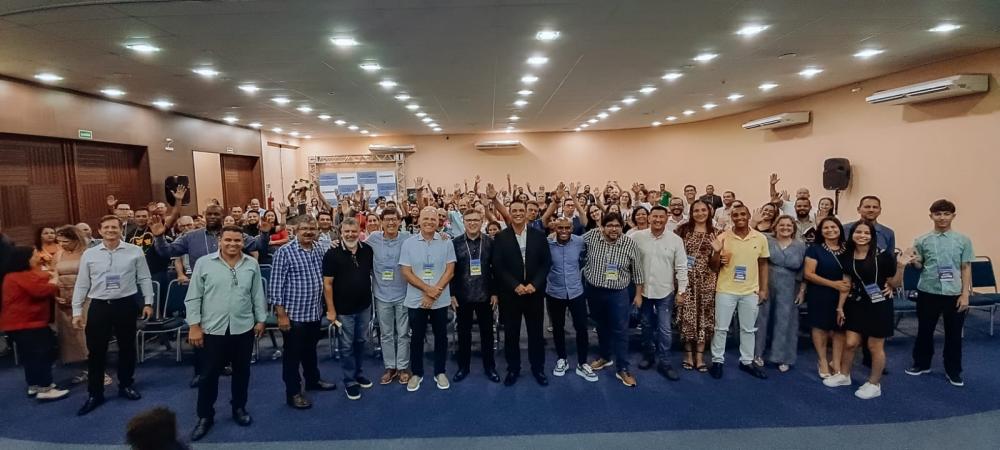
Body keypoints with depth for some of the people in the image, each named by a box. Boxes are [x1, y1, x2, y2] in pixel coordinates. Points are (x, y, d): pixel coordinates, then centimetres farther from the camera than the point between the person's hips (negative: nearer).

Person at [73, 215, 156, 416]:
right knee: (96, 351, 5)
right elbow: (81, 285, 5)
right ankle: (94, 394, 17)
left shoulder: (135, 251, -1)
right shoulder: (89, 254, 2)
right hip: (99, 306, 1)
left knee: (127, 347, 12)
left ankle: (125, 385, 29)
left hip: (126, 305, 0)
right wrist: (77, 311, 3)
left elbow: (144, 279, 3)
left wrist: (148, 303, 0)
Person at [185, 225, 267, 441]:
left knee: (241, 372, 14)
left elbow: (258, 295, 7)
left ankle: (239, 408, 32)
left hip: (244, 328, 2)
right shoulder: (204, 263, -5)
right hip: (212, 329, -2)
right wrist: (194, 325, -6)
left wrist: (261, 320, 7)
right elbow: (193, 298, -3)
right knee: (209, 375, 8)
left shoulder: (252, 264, 1)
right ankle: (205, 416, 23)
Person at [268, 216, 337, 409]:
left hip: (315, 312, 6)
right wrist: (281, 314, -17)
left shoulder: (322, 249, 3)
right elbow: (275, 285, -14)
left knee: (311, 350, 23)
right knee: (293, 354, 8)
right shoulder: (284, 252, -13)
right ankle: (293, 393, 20)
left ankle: (313, 380, 41)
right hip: (293, 314, -6)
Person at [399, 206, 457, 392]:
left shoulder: (446, 242, -2)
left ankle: (440, 372, 26)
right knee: (417, 337, 11)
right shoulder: (408, 243, -3)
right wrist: (427, 289, -16)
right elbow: (406, 272, -6)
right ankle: (416, 373, 26)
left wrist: (434, 292, -13)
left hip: (441, 300, 0)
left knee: (441, 336, 10)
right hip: (416, 300, 0)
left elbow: (450, 271, -4)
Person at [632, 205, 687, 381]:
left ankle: (664, 363, 13)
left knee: (665, 329, 1)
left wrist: (682, 289, -8)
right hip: (643, 289, 1)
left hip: (665, 291, -1)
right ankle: (648, 355, 33)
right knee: (647, 326, 16)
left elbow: (681, 267, -4)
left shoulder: (676, 240, -7)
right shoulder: (637, 237, -6)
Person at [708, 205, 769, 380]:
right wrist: (717, 252, -23)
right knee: (721, 328, 5)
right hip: (726, 290, -2)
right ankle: (717, 360, 18)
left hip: (750, 291, 2)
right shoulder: (723, 237, -8)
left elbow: (763, 264, 8)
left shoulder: (760, 238, -2)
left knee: (749, 328, 14)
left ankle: (747, 361, 28)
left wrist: (763, 289, 4)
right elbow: (714, 266, -3)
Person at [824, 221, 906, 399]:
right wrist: (840, 307, 8)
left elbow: (894, 283, -5)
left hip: (879, 305, -4)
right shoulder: (847, 257, 1)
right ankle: (844, 375, 29)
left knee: (875, 346, 7)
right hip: (856, 304, 4)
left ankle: (874, 384, 23)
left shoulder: (883, 256, -12)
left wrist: (901, 266, -21)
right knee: (850, 343, 8)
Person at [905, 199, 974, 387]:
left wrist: (965, 294, -3)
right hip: (928, 292, 0)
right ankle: (921, 364, 28)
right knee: (925, 330, 12)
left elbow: (966, 268, 1)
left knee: (954, 334, 9)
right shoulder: (922, 241, 0)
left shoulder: (963, 240, 0)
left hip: (954, 294, 0)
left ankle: (953, 371, 24)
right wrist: (914, 260, -16)